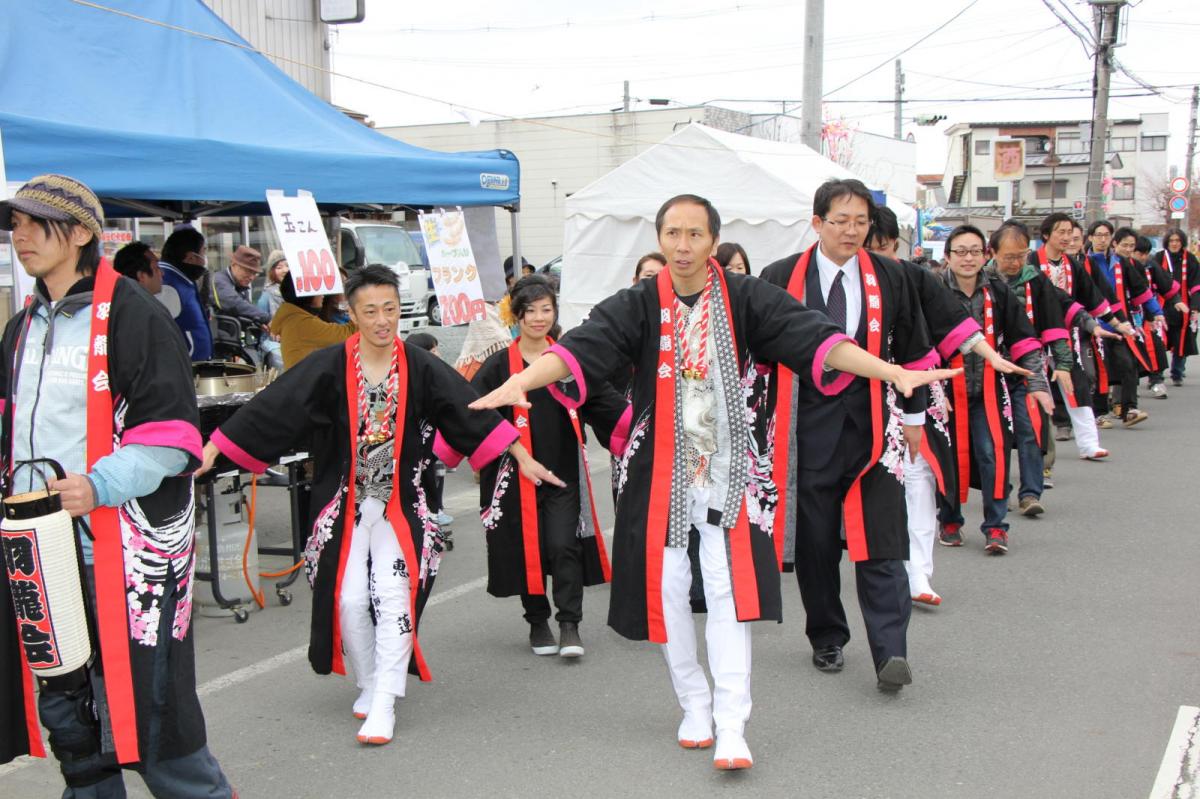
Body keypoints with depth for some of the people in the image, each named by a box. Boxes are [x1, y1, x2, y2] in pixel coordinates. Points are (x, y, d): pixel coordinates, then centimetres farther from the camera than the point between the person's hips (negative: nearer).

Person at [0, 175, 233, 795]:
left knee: (139, 705, -5)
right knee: (62, 709, 14)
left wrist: (98, 486, -26)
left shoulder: (133, 317, -10)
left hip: (126, 551, -8)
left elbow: (171, 437, -15)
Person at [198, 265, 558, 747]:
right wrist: (212, 449, -13)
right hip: (344, 504, 0)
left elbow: (470, 412, 0)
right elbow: (273, 408, -9)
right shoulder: (329, 368, -7)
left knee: (394, 597, -10)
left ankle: (384, 704, -4)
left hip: (400, 505, 0)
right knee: (349, 600, 0)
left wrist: (522, 457, 1)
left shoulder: (421, 368, -3)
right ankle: (369, 685, 24)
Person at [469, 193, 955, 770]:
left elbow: (813, 338, -11)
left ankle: (732, 729, -3)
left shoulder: (749, 300, -2)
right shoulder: (638, 306, -1)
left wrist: (893, 372, -22)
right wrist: (517, 382, -33)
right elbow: (583, 346, -16)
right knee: (666, 590, 7)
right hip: (660, 473, 2)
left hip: (728, 472, -1)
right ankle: (694, 706, 27)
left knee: (728, 593, -7)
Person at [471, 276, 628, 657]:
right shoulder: (499, 366, 1)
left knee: (564, 546, -6)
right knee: (528, 549, 6)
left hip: (564, 472, 1)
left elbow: (604, 401, 8)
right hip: (518, 475, -1)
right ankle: (538, 622, 23)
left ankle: (569, 626, 2)